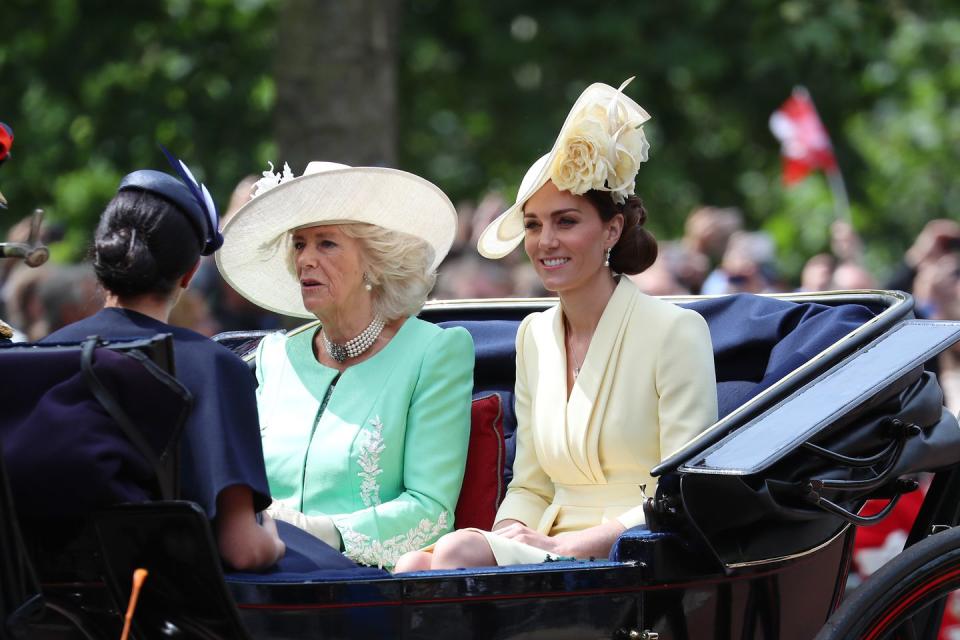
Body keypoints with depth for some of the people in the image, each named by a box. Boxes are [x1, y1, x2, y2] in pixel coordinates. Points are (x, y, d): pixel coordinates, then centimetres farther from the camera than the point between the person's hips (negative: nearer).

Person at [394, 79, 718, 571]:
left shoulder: (675, 331, -4)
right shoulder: (534, 336, 17)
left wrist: (569, 544, -16)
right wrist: (509, 534, -5)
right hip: (549, 552, 6)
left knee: (461, 551, -31)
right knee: (414, 567, -26)